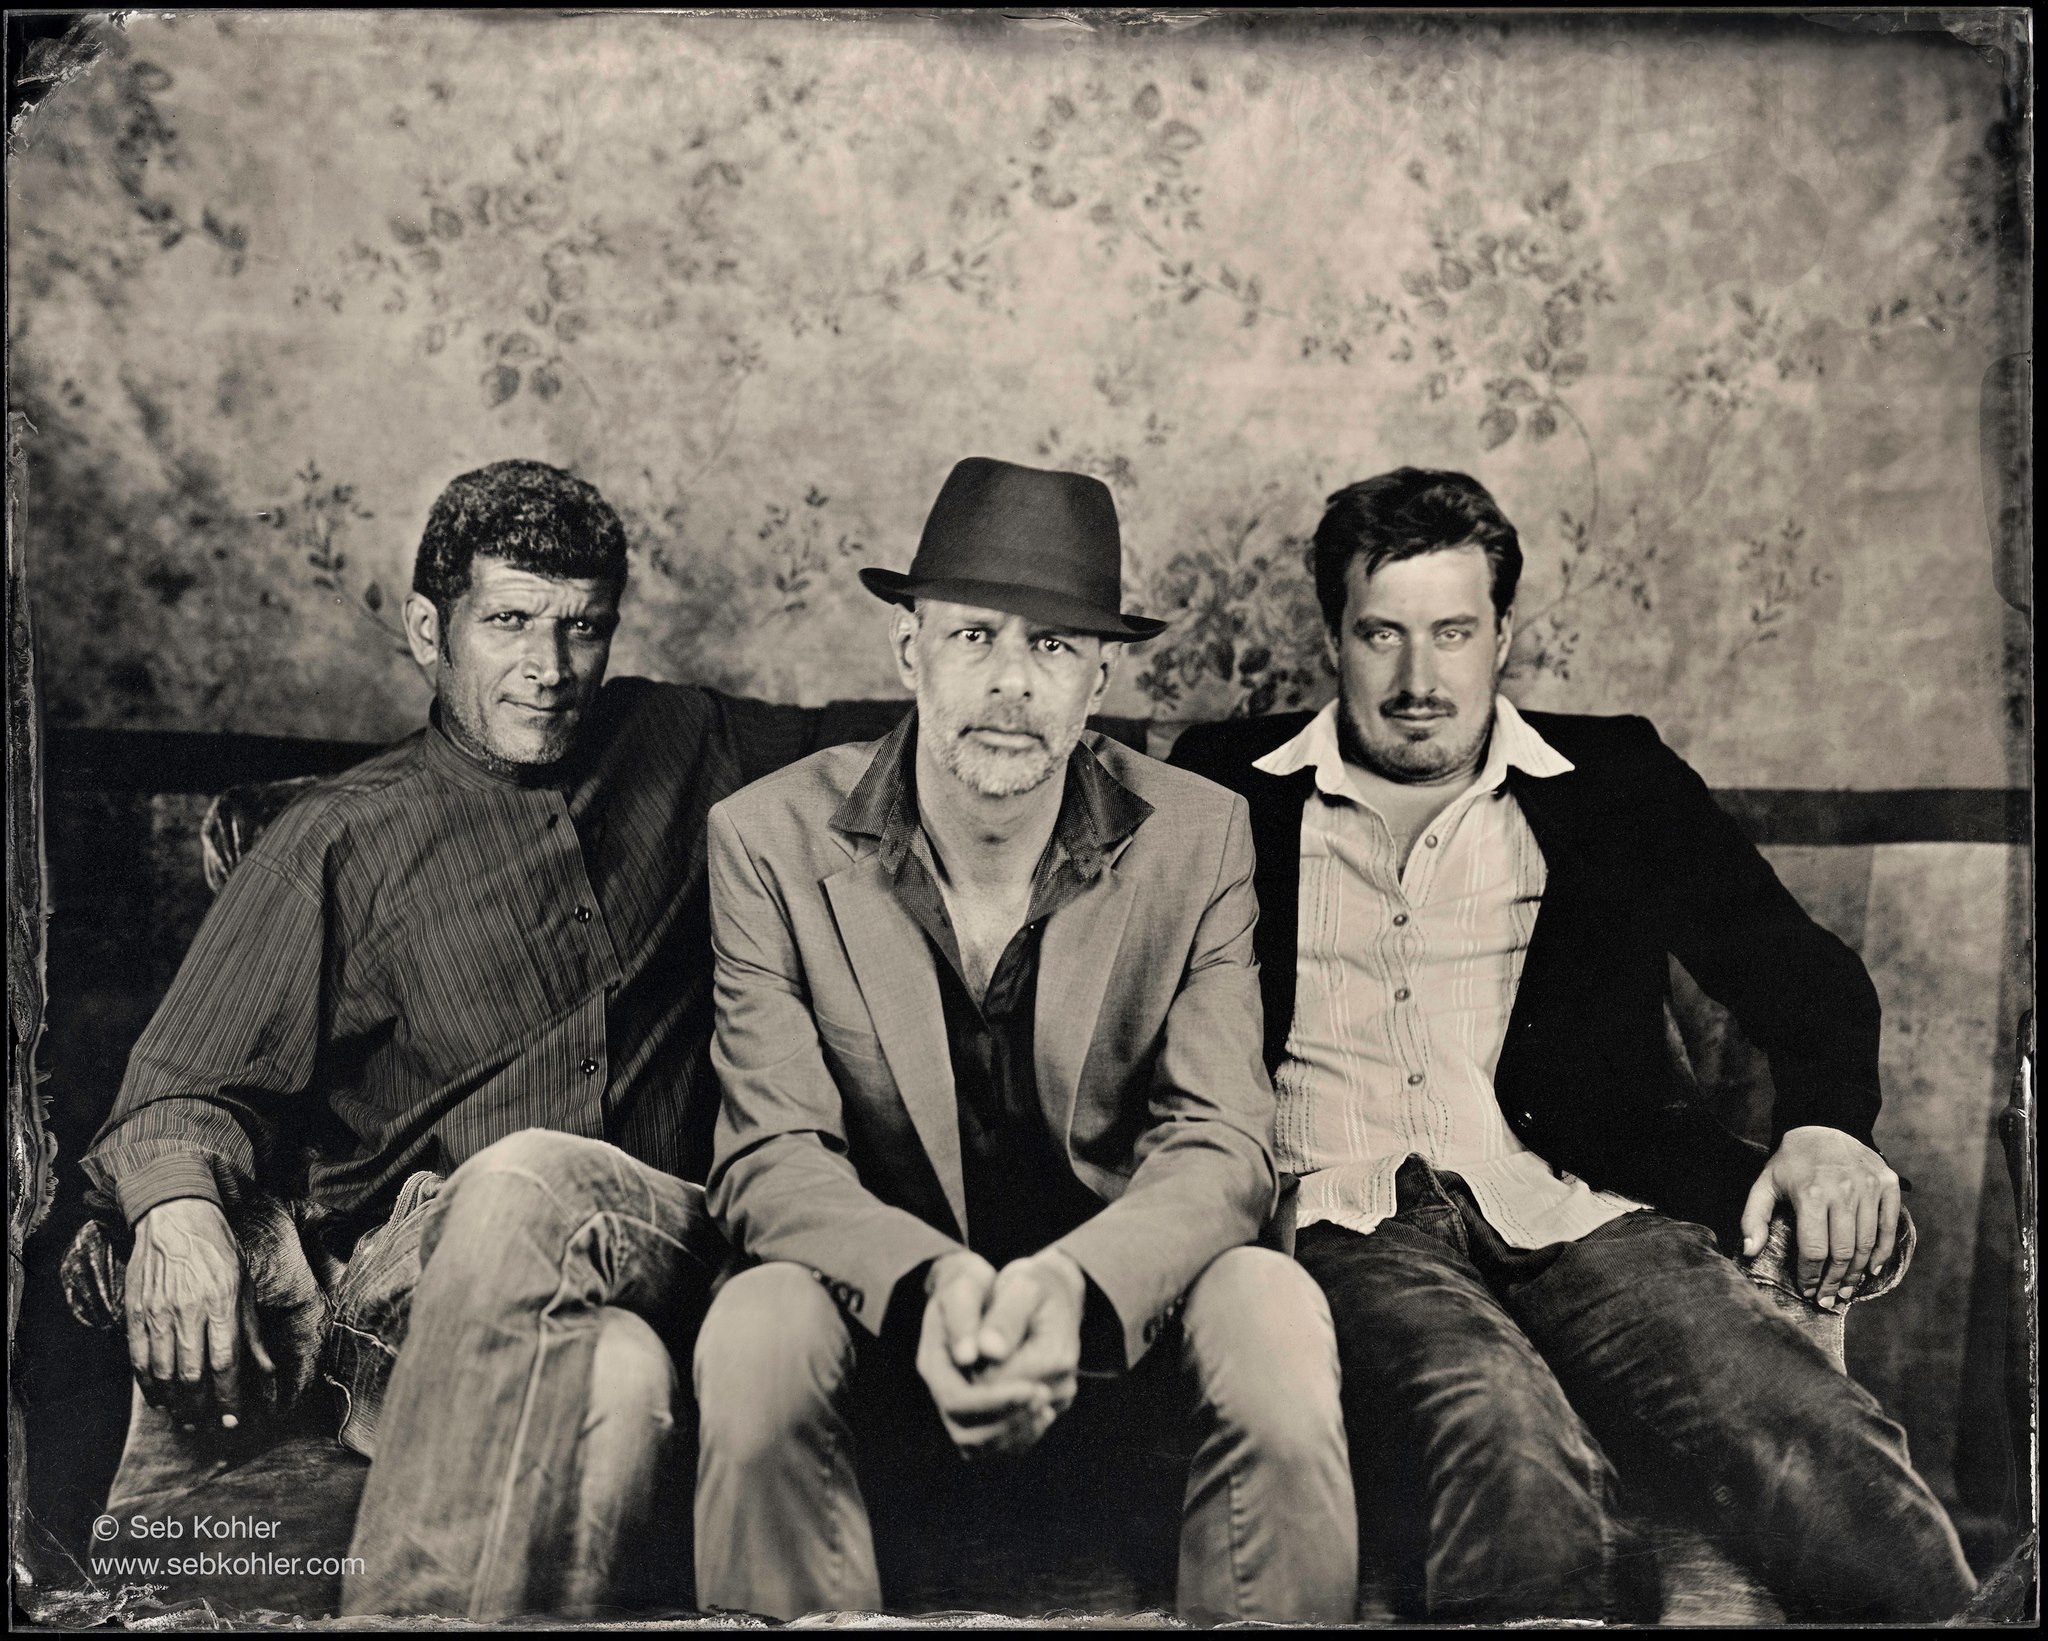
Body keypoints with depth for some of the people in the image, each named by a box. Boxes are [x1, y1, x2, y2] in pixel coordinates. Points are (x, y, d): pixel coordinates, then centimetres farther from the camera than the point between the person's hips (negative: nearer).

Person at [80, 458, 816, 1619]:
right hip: (413, 1272, -2)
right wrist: (179, 1209, -18)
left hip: (655, 1250, 2)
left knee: (528, 1181, -36)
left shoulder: (678, 747, 16)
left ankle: (410, 1607, -26)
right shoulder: (342, 842, 8)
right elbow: (191, 1084, 4)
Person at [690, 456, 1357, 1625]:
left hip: (1123, 1308, 1)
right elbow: (771, 1158, -10)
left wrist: (1073, 1285, -32)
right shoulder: (772, 839, -8)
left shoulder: (1199, 839, -6)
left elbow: (1222, 1147, -11)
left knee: (1272, 1310, -29)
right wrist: (933, 1285, -31)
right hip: (886, 1308, 0)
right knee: (754, 1335, -31)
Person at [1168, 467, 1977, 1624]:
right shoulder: (1230, 787, 14)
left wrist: (1826, 1125, -5)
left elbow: (1803, 973, 16)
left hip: (1571, 1212, 2)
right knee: (1513, 1459, -34)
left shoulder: (1616, 782, 18)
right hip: (1345, 1224, -1)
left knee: (1834, 1463, -26)